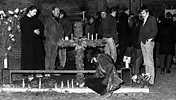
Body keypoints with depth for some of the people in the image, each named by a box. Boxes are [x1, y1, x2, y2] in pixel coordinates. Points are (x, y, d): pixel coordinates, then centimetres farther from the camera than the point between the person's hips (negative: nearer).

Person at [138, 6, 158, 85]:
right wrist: (140, 39, 8)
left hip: (148, 42, -8)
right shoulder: (143, 20, 19)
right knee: (145, 62, 10)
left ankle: (151, 81, -4)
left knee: (149, 62, -7)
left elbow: (154, 30, -10)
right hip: (143, 42, 8)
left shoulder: (152, 19, -4)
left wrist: (150, 38, -13)